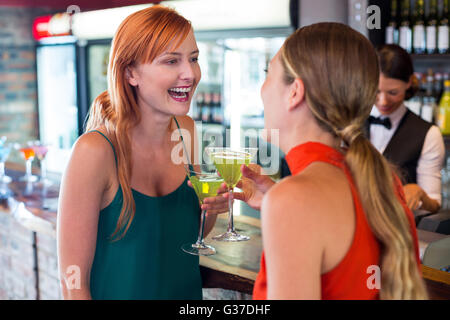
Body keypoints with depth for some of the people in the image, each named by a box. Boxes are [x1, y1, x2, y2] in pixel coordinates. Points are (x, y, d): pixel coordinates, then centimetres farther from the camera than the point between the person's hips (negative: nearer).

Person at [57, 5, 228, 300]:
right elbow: (73, 282, -20)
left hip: (187, 291, 5)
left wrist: (211, 206, -13)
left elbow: (192, 233, 5)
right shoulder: (94, 151, -25)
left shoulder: (185, 130, -8)